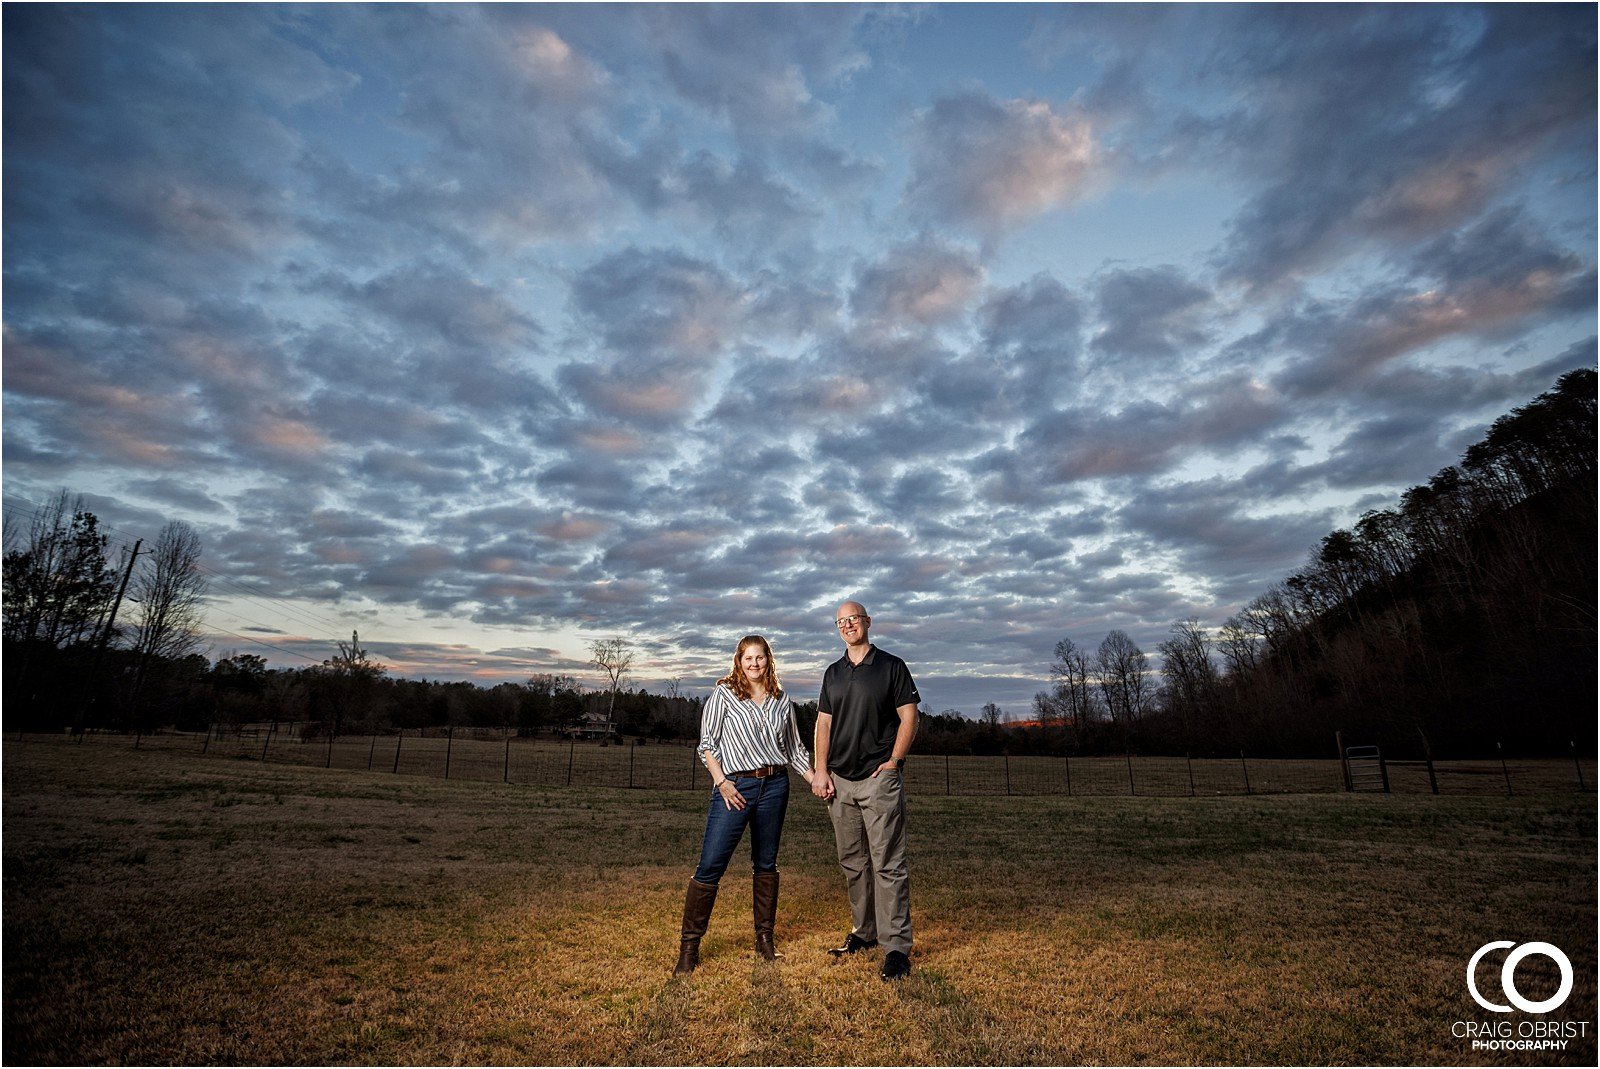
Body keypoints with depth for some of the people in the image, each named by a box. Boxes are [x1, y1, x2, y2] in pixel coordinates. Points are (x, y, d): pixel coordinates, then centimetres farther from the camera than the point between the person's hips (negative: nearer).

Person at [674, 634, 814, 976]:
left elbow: (795, 749, 17)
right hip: (734, 787, -3)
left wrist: (817, 780, 7)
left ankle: (764, 939, 26)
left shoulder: (782, 701, 10)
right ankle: (689, 947, 6)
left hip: (774, 785, 4)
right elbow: (707, 743, -3)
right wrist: (721, 782, -12)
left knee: (767, 864, 12)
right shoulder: (723, 695, -1)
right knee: (710, 866, -5)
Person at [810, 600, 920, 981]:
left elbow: (909, 718, -3)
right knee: (853, 863, 13)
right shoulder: (833, 673, 13)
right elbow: (824, 724, 12)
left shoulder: (891, 666, -1)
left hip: (879, 779, -5)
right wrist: (821, 771, 3)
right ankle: (864, 932, 28)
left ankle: (896, 947, 3)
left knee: (888, 864, -4)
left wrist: (893, 762, -10)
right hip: (840, 781, 5)